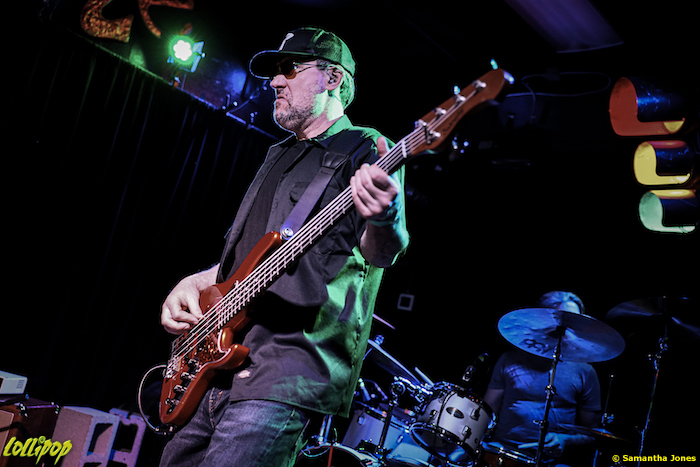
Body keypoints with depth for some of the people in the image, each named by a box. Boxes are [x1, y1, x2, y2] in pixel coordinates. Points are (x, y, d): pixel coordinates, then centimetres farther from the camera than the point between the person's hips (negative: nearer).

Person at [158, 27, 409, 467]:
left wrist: (383, 220, -39)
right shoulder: (279, 156, 23)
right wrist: (194, 282, 10)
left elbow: (382, 252, -16)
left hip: (293, 360, -8)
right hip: (219, 355, 8)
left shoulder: (366, 151, -1)